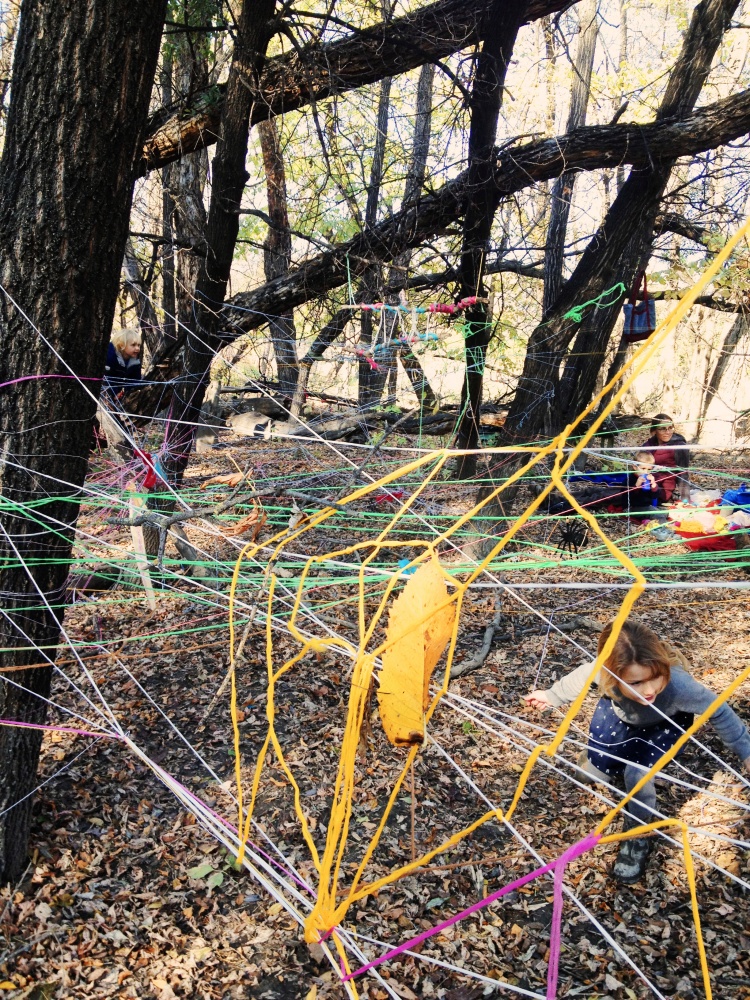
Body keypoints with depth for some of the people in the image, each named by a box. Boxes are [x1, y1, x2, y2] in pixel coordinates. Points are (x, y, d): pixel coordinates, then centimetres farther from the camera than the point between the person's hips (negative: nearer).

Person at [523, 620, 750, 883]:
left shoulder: (679, 684, -47)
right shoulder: (601, 672, -41)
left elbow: (718, 712, -25)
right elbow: (579, 678, -14)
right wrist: (551, 696, 2)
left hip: (665, 721, -2)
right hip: (620, 712, 3)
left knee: (637, 773, -24)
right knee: (592, 772, 3)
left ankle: (638, 835, 6)